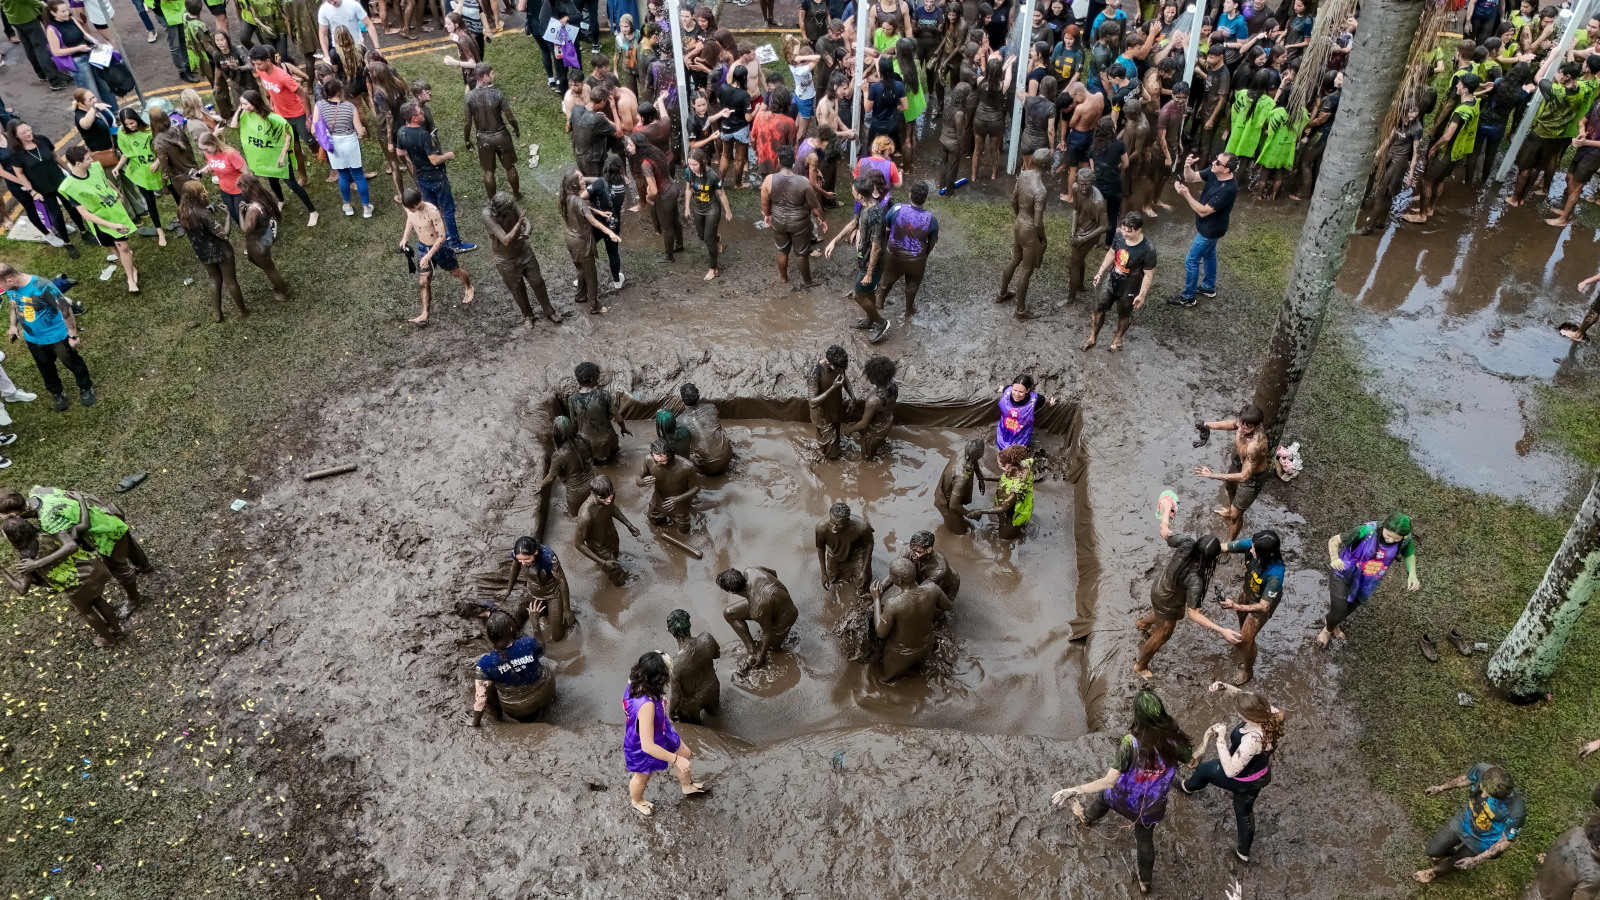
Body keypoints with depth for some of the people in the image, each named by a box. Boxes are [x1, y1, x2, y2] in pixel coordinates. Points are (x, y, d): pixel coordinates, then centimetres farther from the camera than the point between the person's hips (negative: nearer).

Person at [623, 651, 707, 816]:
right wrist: (676, 759, -33)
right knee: (642, 777, 26)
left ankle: (687, 786, 58)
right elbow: (648, 746, -44)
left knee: (684, 754, 28)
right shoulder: (646, 706, -49)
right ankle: (636, 802, 61)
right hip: (643, 751, -8)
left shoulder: (634, 685, -23)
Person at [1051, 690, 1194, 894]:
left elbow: (1110, 780, -34)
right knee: (1145, 839, 30)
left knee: (1105, 791, 34)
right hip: (1153, 806, 2)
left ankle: (1087, 816, 65)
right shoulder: (1173, 739, -25)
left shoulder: (1132, 742, -34)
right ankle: (1144, 881, 53)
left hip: (1124, 800, -2)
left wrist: (1074, 790, -34)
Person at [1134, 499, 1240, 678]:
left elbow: (1164, 531, -11)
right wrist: (1222, 631, -39)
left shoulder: (1186, 543, -30)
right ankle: (1140, 666, 48)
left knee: (1179, 614, 38)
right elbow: (1194, 614, -37)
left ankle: (1143, 623, 65)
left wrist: (1166, 511, 6)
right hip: (1166, 602, -7)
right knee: (1162, 635, 22)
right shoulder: (1195, 581, -44)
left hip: (1160, 585, 7)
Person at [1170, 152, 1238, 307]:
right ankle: (1209, 287, 47)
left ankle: (1188, 297, 19)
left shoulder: (1228, 189, -37)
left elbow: (1203, 211, -34)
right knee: (1208, 254, 26)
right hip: (1209, 226, 9)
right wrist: (1187, 166, -28)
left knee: (1191, 261, 3)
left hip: (1210, 230, -9)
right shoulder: (1214, 172, -13)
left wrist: (1186, 194, -38)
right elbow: (1191, 178, -5)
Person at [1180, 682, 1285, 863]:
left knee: (1203, 769, 25)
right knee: (1244, 811, 32)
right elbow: (1247, 698, -5)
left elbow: (1230, 770, -37)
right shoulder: (1271, 712, -26)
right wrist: (1225, 687, -18)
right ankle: (1244, 853, 55)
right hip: (1261, 773, 6)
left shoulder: (1252, 740, -46)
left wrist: (1221, 738, -36)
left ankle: (1188, 786, 60)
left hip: (1243, 780, -6)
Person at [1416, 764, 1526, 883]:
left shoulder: (1515, 811, -41)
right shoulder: (1482, 769, -32)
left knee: (1455, 863, 20)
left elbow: (1505, 842, -23)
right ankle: (1455, 852, 46)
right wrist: (1441, 787, 10)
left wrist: (1476, 860, -18)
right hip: (1465, 820, 3)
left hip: (1484, 841, -3)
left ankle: (1436, 871, 54)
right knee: (1432, 851, 12)